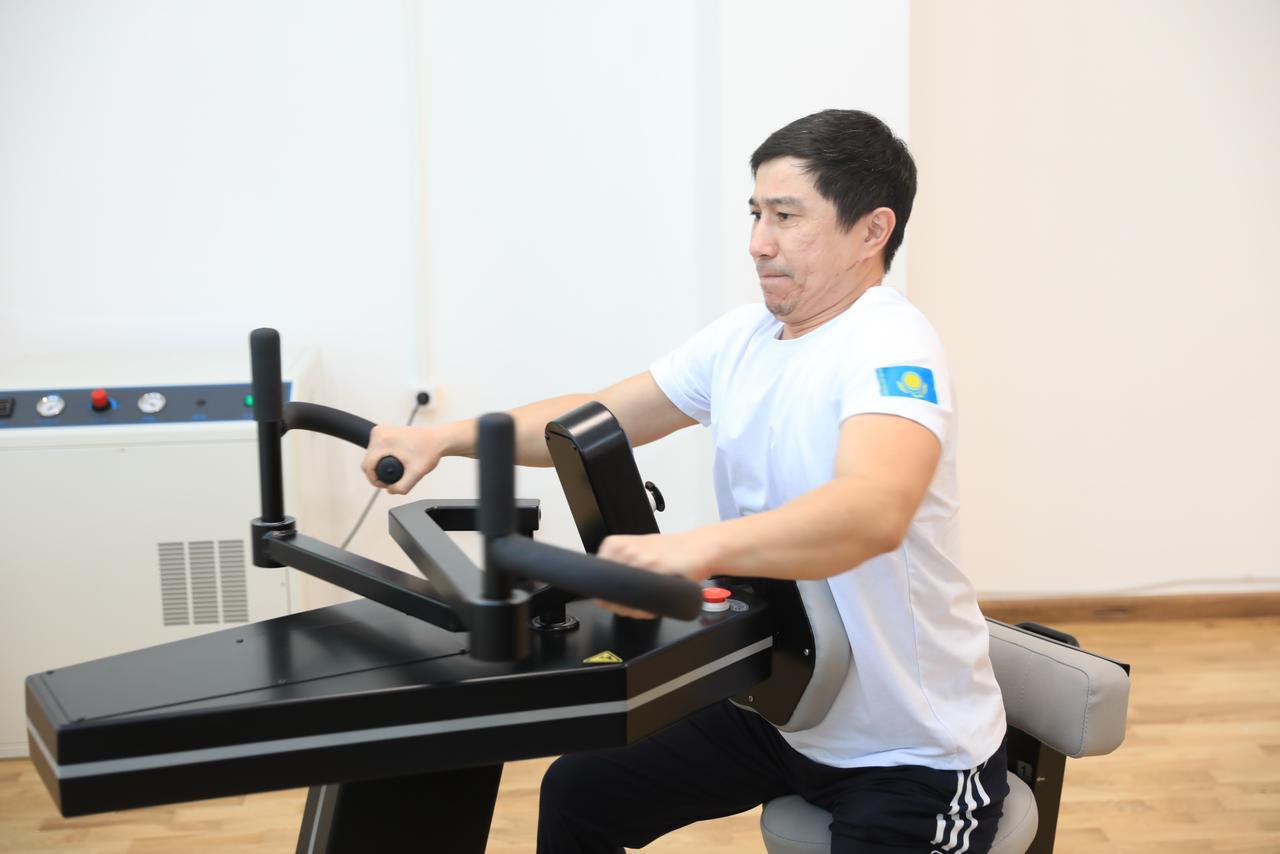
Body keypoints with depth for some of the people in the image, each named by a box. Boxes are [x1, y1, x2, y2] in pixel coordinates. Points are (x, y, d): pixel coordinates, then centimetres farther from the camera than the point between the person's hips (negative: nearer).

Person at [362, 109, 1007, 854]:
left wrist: (695, 549, -59)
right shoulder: (744, 336, 1)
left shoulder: (890, 346, -24)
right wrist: (447, 437, -3)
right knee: (579, 793, 9)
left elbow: (875, 511, -44)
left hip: (914, 752, -7)